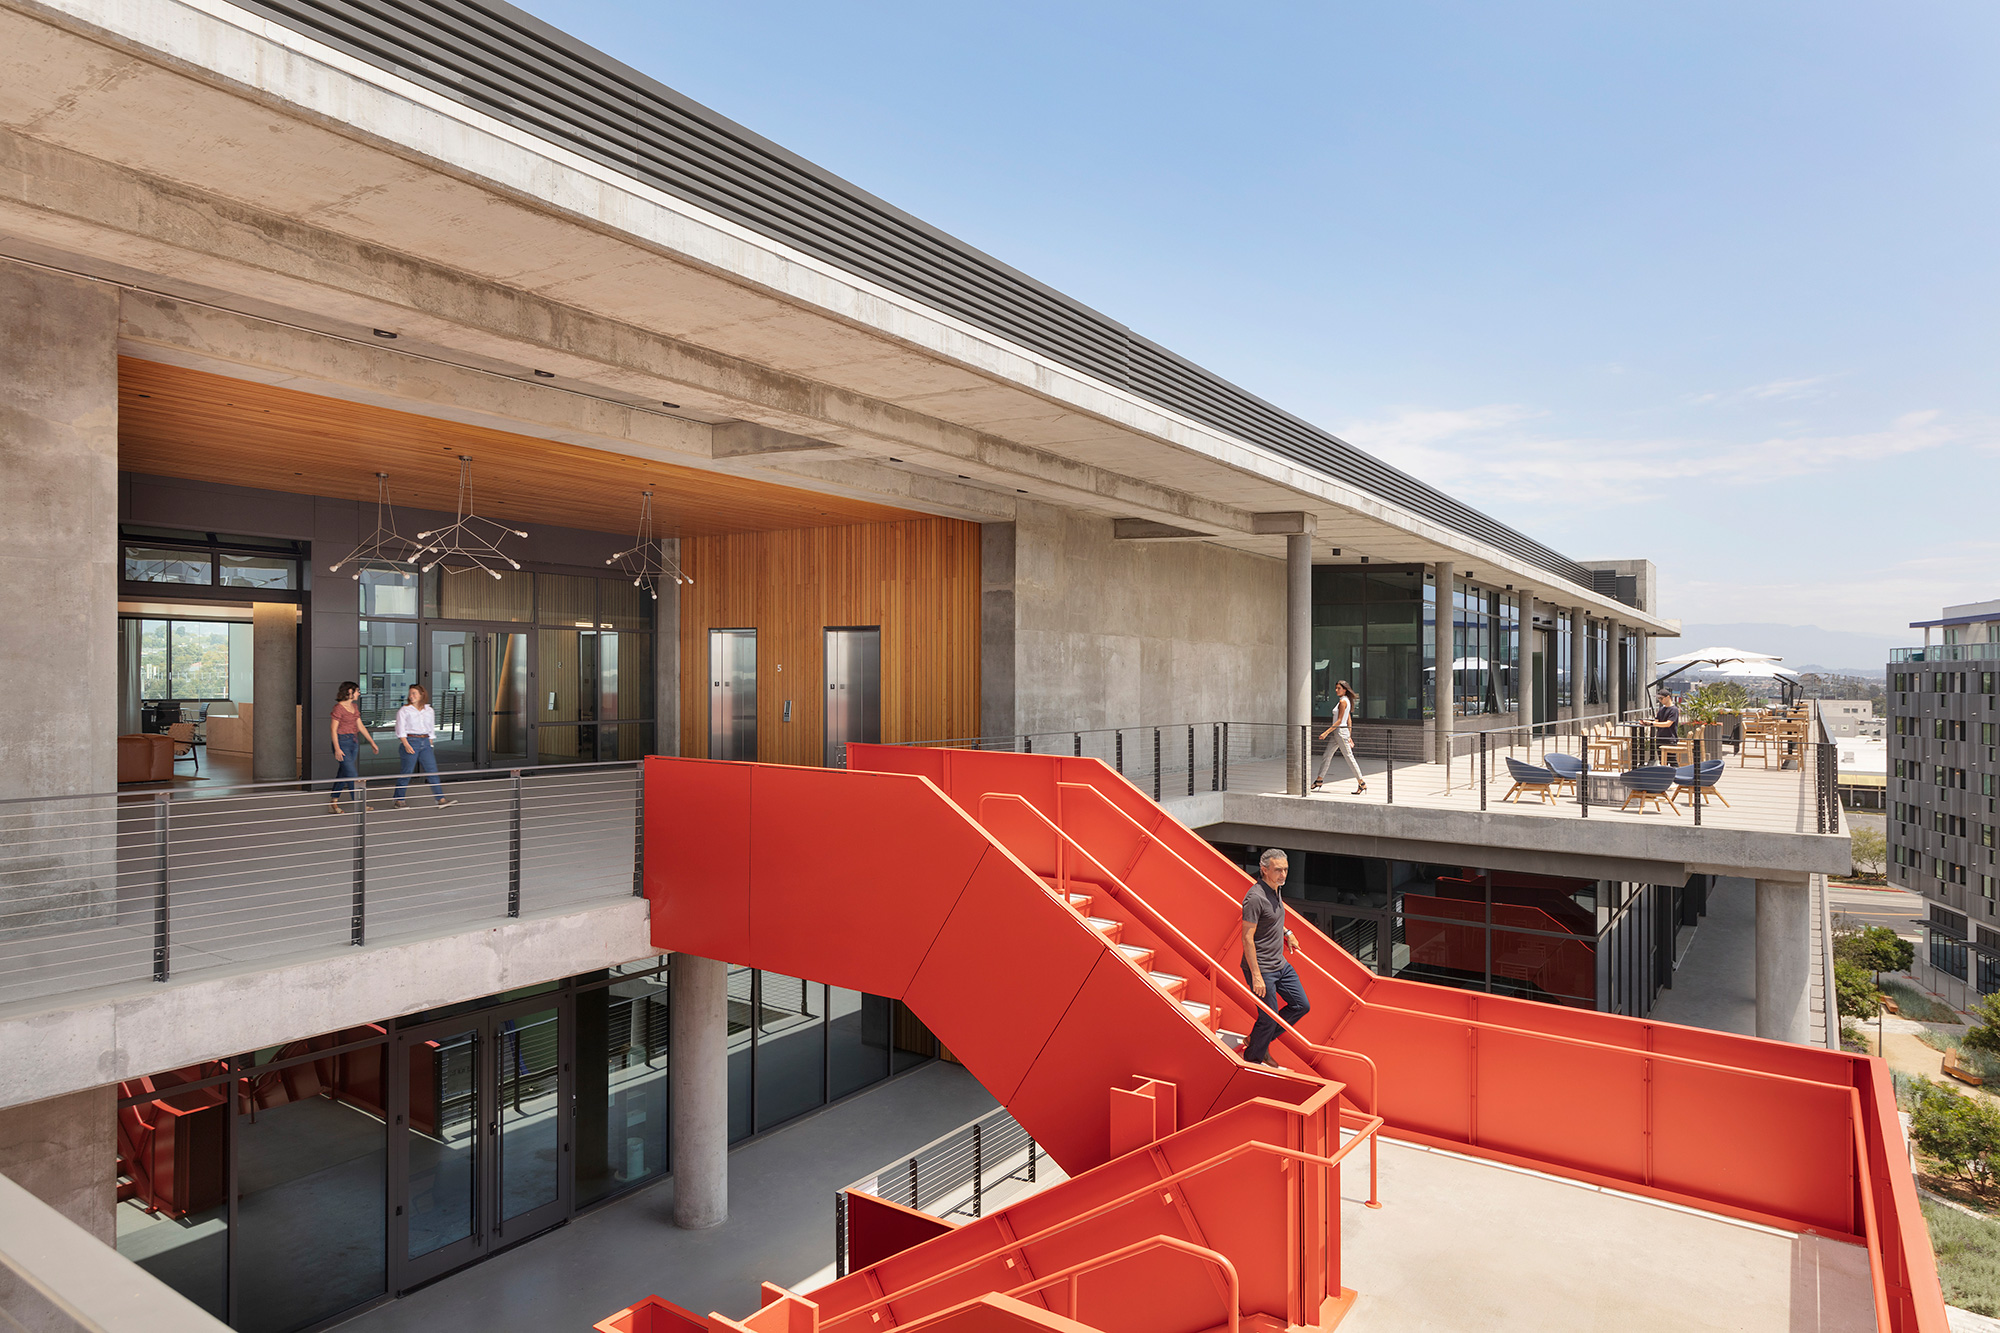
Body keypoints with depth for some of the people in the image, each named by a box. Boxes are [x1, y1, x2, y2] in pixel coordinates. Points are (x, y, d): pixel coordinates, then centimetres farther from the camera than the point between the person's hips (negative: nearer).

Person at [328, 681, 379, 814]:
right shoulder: (338, 707, -12)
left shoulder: (354, 706, 11)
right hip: (342, 742, -8)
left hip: (353, 742, 8)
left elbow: (360, 726, 15)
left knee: (343, 773, 10)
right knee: (352, 775, -8)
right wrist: (337, 749, -18)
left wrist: (372, 742, 14)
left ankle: (333, 803, 18)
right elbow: (334, 729, -13)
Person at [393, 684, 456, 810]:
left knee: (433, 771, -2)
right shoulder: (404, 710, 1)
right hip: (410, 741, -4)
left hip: (425, 743, 4)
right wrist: (406, 745, -17)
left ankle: (441, 800, -5)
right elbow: (400, 730, -6)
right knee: (407, 772, -1)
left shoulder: (429, 711, 13)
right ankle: (399, 801, 11)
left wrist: (430, 745, 14)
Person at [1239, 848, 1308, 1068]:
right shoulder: (1255, 897, -24)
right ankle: (1252, 1059, 23)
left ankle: (1259, 1041, 25)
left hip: (1280, 965, 9)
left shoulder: (1276, 889, 5)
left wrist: (1286, 932, 23)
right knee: (1269, 1018, 0)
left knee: (1302, 1005, 14)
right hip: (1261, 968, -9)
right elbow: (1247, 939, -23)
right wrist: (1256, 976, -24)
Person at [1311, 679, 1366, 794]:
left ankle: (1362, 784, -2)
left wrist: (1326, 732, -20)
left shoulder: (1343, 701, -15)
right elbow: (1349, 720, 18)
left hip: (1341, 732, -10)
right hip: (1337, 733, 10)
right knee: (1326, 756, 11)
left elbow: (1339, 721, -19)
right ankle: (1319, 780, 15)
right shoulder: (1346, 701, 14)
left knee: (1349, 758, -6)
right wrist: (1349, 736, 21)